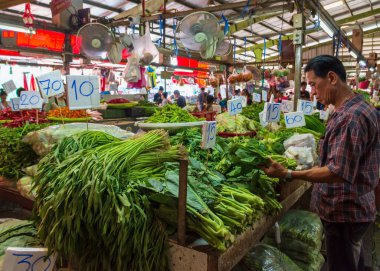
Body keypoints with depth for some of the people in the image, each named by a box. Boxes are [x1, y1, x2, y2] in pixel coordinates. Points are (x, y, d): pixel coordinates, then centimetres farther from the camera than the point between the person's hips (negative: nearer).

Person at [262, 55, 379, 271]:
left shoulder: (350, 116, -26)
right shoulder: (361, 107, 8)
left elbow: (338, 172, -29)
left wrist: (288, 174, -30)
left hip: (344, 212, -10)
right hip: (356, 207, 10)